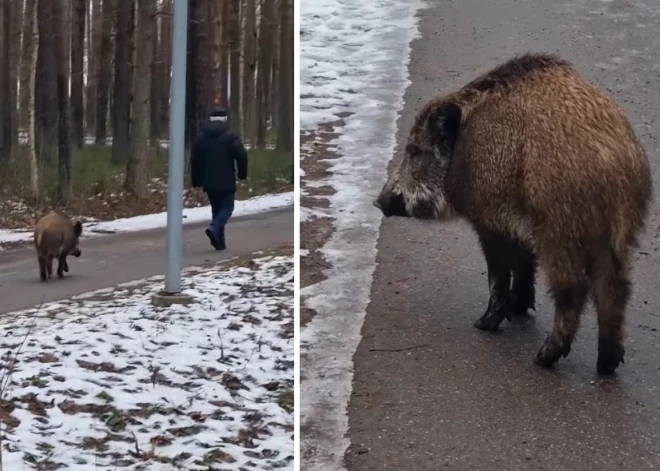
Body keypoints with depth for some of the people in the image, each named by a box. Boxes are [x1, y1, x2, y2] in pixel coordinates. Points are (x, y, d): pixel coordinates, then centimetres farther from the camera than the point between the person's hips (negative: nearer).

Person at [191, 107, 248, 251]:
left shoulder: (201, 136, 7)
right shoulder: (230, 136, -7)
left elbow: (195, 160, 9)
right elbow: (242, 156, -12)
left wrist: (197, 180, 16)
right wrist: (242, 173, 3)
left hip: (209, 182, 4)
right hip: (226, 181, -4)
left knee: (216, 208, 14)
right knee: (227, 207, 5)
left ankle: (219, 242, 9)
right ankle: (214, 228, -22)